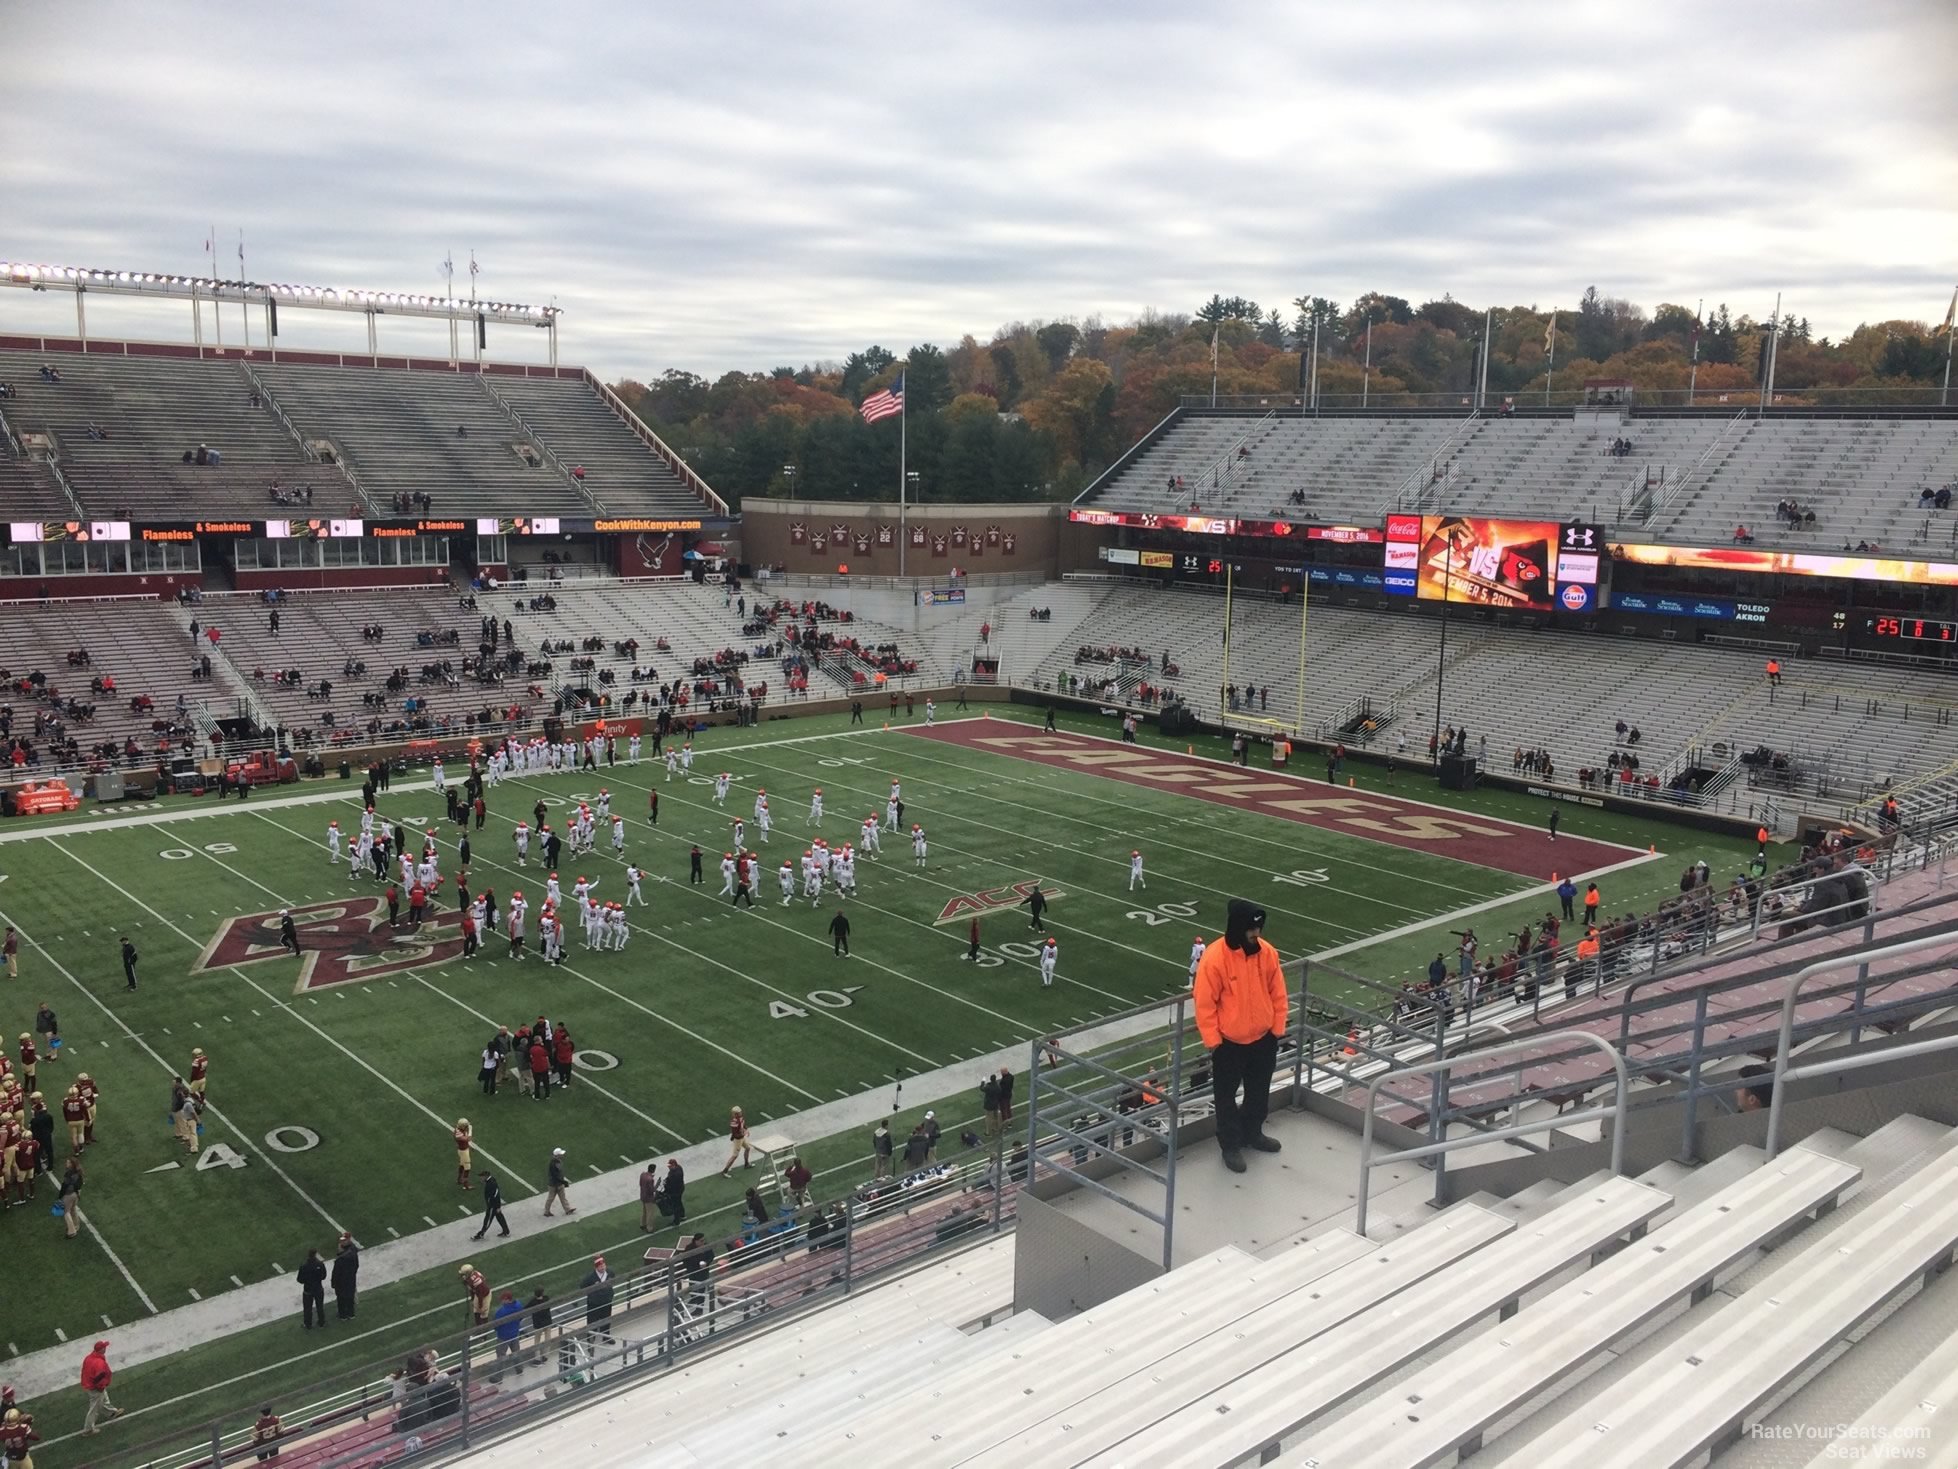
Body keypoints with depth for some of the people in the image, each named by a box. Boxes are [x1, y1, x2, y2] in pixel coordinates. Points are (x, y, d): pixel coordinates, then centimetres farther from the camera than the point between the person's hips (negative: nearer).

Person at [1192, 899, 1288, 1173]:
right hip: (1229, 1043, -5)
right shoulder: (1215, 958, -23)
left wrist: (1277, 1028, 4)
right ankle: (1231, 1145, 28)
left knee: (1259, 1092, 21)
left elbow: (1277, 993, 4)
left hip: (1264, 1039, 5)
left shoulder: (1267, 952, -8)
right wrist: (1213, 1041, -14)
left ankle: (1253, 1132, 44)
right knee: (1227, 1096, 11)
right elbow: (1204, 1003, -17)